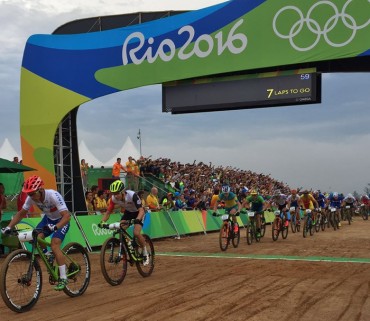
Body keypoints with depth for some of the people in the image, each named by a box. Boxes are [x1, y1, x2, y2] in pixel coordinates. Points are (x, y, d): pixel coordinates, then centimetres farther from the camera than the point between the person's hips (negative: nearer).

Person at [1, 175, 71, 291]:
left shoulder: (53, 196, -35)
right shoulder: (31, 198, -19)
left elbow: (67, 216, -42)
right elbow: (21, 213, -4)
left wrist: (54, 227, -57)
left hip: (61, 220, -6)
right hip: (48, 218, 6)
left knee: (54, 246, -22)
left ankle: (63, 278, -13)